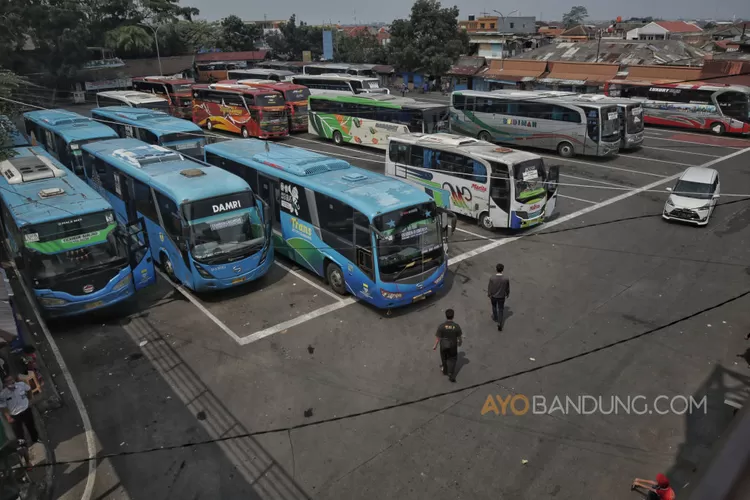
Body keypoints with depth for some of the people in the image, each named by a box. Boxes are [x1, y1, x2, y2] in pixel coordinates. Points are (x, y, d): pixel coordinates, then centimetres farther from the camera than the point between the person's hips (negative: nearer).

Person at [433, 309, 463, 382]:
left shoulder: (441, 326, -25)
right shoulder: (456, 326, -22)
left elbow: (438, 337, -17)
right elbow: (459, 336, -6)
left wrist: (435, 345, 0)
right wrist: (459, 341, 16)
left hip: (443, 345, 0)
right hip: (453, 346, 0)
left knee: (444, 358, 26)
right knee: (452, 360, 20)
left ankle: (445, 370, 48)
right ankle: (451, 375, 15)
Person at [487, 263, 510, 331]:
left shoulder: (492, 279, -29)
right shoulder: (506, 279, -27)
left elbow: (489, 289, -16)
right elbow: (507, 288, -9)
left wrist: (489, 297, 2)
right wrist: (507, 294, 14)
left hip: (493, 296, 0)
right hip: (501, 297, 0)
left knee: (494, 306, 31)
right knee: (500, 310, 18)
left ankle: (495, 318, 53)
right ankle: (499, 324, 14)